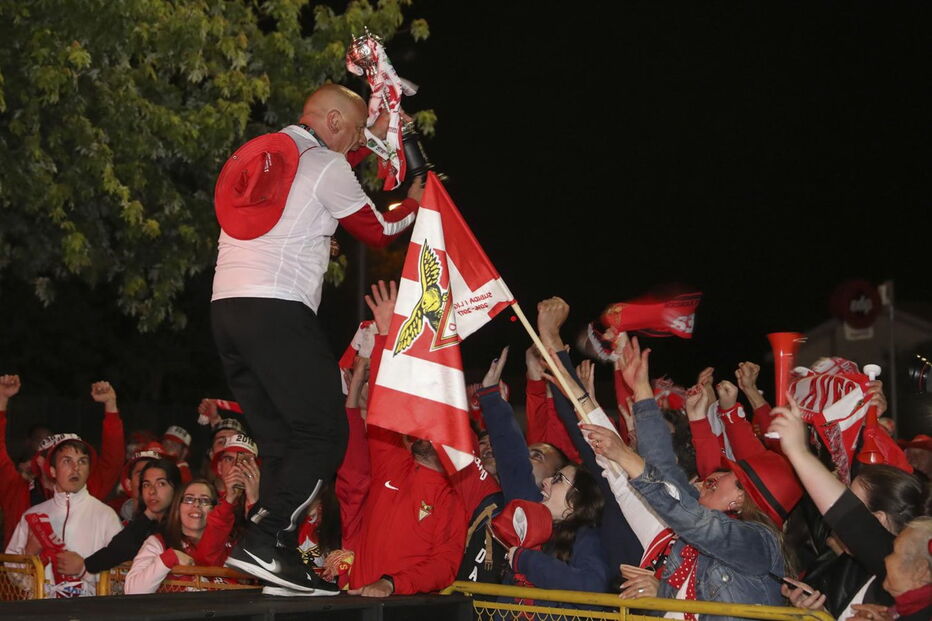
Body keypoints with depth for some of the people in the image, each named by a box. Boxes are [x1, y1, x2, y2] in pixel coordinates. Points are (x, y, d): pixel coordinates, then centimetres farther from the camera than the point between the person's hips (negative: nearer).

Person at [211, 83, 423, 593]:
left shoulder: (258, 154, 22)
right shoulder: (324, 166, -1)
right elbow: (378, 230, 9)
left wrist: (373, 139, 48)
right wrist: (414, 202, 29)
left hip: (226, 307, 9)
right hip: (278, 311, -8)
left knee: (280, 441, 10)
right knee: (323, 435, -5)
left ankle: (282, 561, 5)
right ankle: (262, 542, -17)